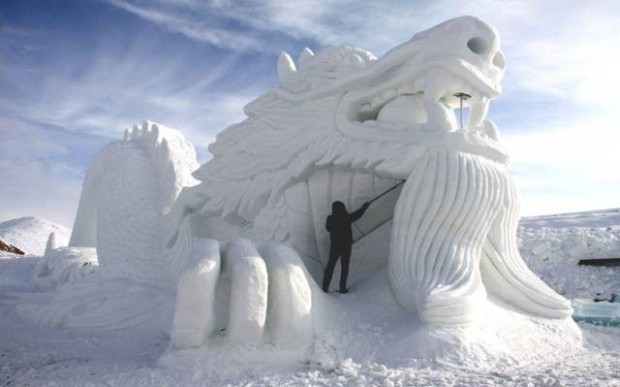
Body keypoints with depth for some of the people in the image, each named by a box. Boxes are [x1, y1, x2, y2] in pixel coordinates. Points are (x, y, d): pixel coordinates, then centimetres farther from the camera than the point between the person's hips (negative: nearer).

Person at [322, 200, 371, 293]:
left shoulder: (330, 219, -8)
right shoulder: (347, 218, -13)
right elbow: (357, 214, 2)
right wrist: (364, 206, 20)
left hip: (335, 246, 1)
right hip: (346, 246, -1)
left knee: (330, 265, 10)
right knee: (344, 267, 10)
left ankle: (325, 287, 11)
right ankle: (342, 288, 11)